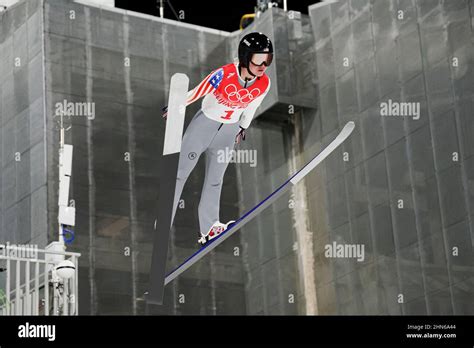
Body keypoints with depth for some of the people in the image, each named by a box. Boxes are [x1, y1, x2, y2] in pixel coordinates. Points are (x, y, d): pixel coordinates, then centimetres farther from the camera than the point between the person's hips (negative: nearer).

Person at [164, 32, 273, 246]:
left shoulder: (264, 84, -16)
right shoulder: (224, 75, -31)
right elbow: (196, 93, -18)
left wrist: (243, 128, 18)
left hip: (229, 132, 4)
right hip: (205, 123, -3)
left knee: (215, 180, 12)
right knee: (180, 173, 4)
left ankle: (208, 228, 20)